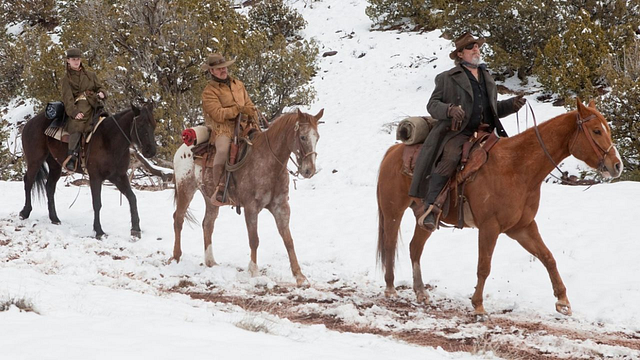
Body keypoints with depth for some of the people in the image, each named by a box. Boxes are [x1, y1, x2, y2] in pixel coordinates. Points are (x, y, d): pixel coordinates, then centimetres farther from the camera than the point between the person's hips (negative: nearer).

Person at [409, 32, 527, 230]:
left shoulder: (487, 78, 27)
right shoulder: (447, 78, 9)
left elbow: (493, 108, 32)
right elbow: (432, 104, 3)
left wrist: (512, 104, 13)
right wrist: (450, 109, -17)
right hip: (457, 132, -6)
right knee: (448, 158, -33)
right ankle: (430, 208, -36)